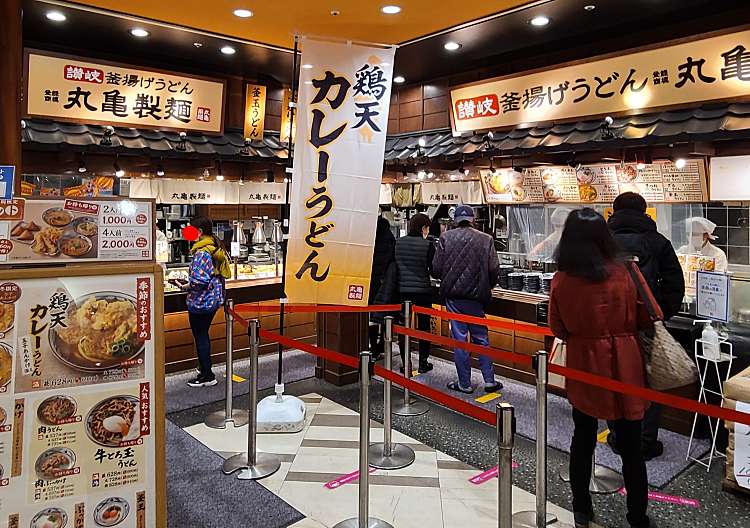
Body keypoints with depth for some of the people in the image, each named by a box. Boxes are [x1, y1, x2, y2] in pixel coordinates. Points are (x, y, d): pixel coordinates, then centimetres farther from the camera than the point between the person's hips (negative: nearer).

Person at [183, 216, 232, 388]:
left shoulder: (201, 253, -22)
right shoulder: (216, 247, 7)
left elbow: (199, 280, -29)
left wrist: (188, 286, -11)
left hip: (200, 302, -9)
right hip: (214, 300, 9)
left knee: (200, 337, 3)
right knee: (203, 334, 22)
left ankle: (207, 376, 12)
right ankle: (205, 367, 36)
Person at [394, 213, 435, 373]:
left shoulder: (398, 242, 0)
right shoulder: (428, 245, -10)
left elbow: (394, 265, 8)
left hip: (403, 290, 3)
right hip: (423, 290, -2)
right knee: (423, 327, 10)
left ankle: (405, 363, 14)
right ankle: (423, 363, 16)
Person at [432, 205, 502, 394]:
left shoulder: (445, 238, -4)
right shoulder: (486, 239, -2)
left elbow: (436, 268, -5)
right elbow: (494, 270, -5)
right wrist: (486, 287, 15)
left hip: (453, 295, -1)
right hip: (476, 297, 1)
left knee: (459, 339, 6)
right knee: (481, 338, 13)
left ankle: (464, 383, 11)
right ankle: (489, 380, 15)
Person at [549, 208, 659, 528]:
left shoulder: (560, 280, -9)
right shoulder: (624, 272, -13)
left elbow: (558, 329, 1)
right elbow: (646, 319, -3)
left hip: (581, 367, 2)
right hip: (621, 366, -2)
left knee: (582, 439, 16)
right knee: (630, 447, 11)